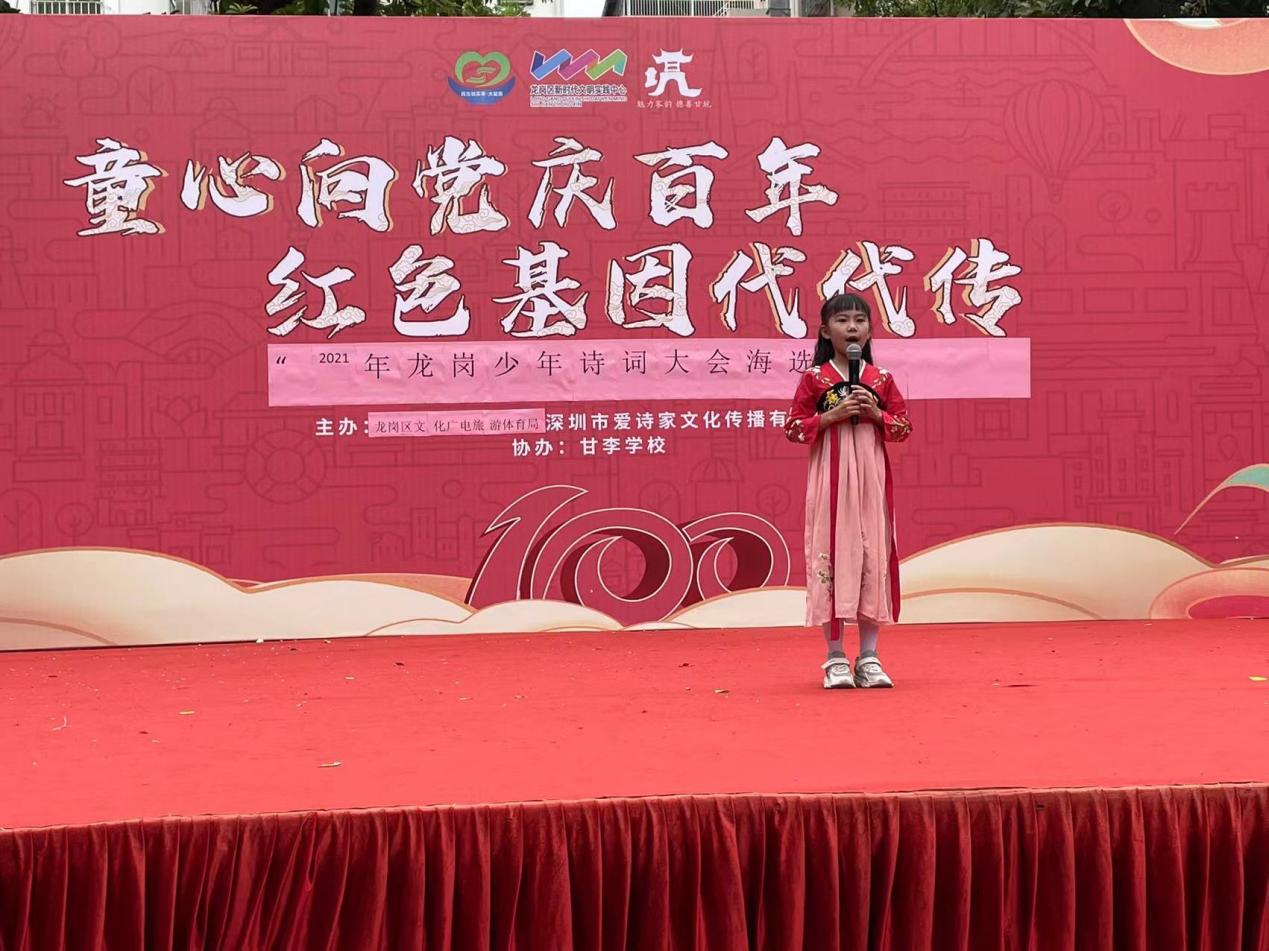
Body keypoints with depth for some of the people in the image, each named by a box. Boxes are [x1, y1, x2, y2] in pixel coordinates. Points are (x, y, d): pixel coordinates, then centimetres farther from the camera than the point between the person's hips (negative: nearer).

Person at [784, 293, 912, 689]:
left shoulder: (881, 379, 7)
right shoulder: (814, 379, 1)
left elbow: (904, 427, 8)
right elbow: (794, 428, -1)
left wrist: (877, 414, -10)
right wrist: (833, 415, -13)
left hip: (871, 478, 2)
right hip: (830, 479, -2)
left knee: (873, 555, 2)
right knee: (831, 553, -2)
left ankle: (869, 657, 10)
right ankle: (835, 658, 5)